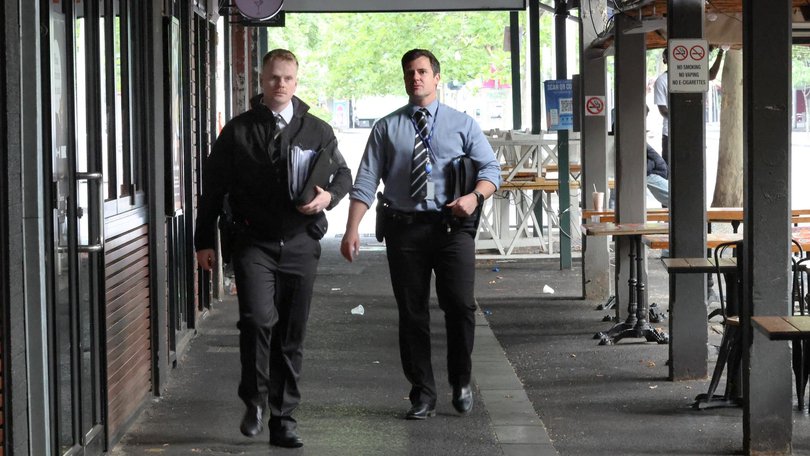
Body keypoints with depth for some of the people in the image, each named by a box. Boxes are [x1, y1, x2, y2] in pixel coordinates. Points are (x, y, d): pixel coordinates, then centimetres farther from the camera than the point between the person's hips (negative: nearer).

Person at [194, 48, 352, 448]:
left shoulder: (317, 131, 9)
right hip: (254, 243, -2)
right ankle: (255, 400, -2)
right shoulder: (238, 131, 5)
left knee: (291, 336, 5)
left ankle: (283, 419, 14)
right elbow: (213, 187, 7)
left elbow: (343, 173, 13)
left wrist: (328, 196, -11)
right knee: (258, 319, -21)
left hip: (301, 245, 2)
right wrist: (204, 241, 5)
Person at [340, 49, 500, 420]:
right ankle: (422, 395, 14)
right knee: (411, 313, 4)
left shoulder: (461, 124, 9)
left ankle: (461, 382, 12)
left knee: (460, 305, -10)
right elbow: (365, 183, 4)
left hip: (451, 226, -1)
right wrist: (352, 230, -7)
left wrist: (475, 196, -14)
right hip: (404, 227, 1)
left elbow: (491, 169, 8)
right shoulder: (386, 128, 9)